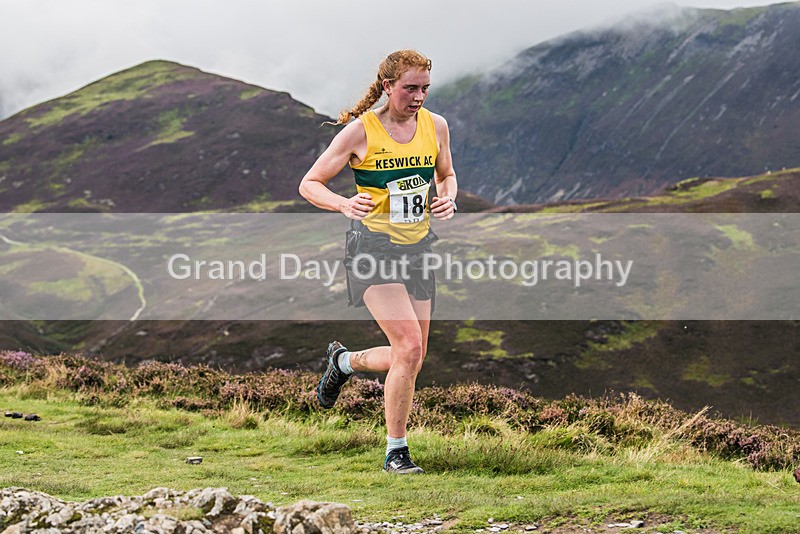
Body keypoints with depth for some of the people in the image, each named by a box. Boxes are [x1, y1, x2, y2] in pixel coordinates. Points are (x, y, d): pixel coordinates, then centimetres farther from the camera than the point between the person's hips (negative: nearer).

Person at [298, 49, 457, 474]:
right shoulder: (360, 131, -10)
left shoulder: (435, 125, 3)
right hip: (373, 245, -6)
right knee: (409, 346, -20)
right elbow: (309, 184, -5)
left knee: (411, 360, 6)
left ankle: (344, 361, 38)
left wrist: (448, 198, -2)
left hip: (418, 247, 6)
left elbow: (446, 174, 21)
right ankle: (396, 452, -6)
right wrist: (344, 204, -25)